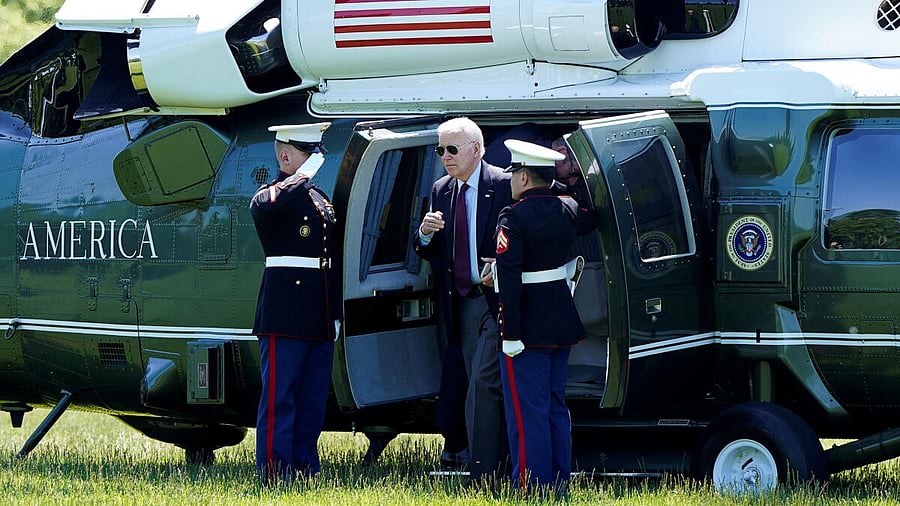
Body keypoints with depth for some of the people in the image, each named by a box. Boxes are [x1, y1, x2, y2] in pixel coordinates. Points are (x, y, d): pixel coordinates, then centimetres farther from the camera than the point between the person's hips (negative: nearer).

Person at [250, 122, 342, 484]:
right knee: (279, 399, -7)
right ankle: (274, 477, -6)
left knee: (313, 401, 10)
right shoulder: (272, 195, -3)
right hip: (284, 315, -8)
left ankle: (305, 471, 16)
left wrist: (336, 314, 19)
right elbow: (264, 206, -31)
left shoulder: (321, 200, 20)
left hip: (320, 319, 8)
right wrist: (301, 176, -21)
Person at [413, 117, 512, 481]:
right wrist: (425, 235, -7)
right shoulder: (441, 191, 13)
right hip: (462, 302, 7)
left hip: (497, 299, -7)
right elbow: (432, 254, 14)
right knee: (479, 386, 10)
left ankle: (482, 474, -12)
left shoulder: (503, 185, -7)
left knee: (483, 383, -13)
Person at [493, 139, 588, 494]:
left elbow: (509, 279, -22)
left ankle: (531, 488, -2)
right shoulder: (568, 210, 6)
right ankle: (559, 483, 18)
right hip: (562, 326, 8)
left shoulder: (513, 219, -16)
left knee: (527, 412, -3)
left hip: (528, 327, -8)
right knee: (555, 407, 15)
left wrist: (511, 332, -23)